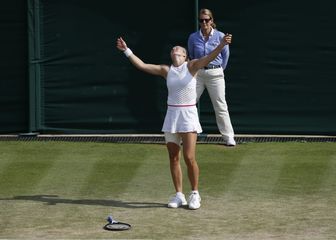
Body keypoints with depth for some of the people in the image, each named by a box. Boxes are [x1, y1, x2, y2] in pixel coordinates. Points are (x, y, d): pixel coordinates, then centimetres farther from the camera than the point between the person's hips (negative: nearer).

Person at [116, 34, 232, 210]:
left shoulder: (191, 66, -2)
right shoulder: (166, 70, 8)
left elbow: (208, 58, -17)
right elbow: (141, 65, 10)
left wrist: (221, 45, -33)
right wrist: (126, 50, 7)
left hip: (188, 114, -4)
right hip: (171, 114, 4)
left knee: (189, 158, -9)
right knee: (173, 158, 6)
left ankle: (195, 194, 6)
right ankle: (179, 195, 16)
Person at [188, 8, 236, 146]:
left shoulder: (220, 36, -3)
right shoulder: (193, 38, 1)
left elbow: (225, 55, 8)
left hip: (215, 74, -2)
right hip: (197, 74, 2)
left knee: (220, 106, -1)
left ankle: (229, 137, 5)